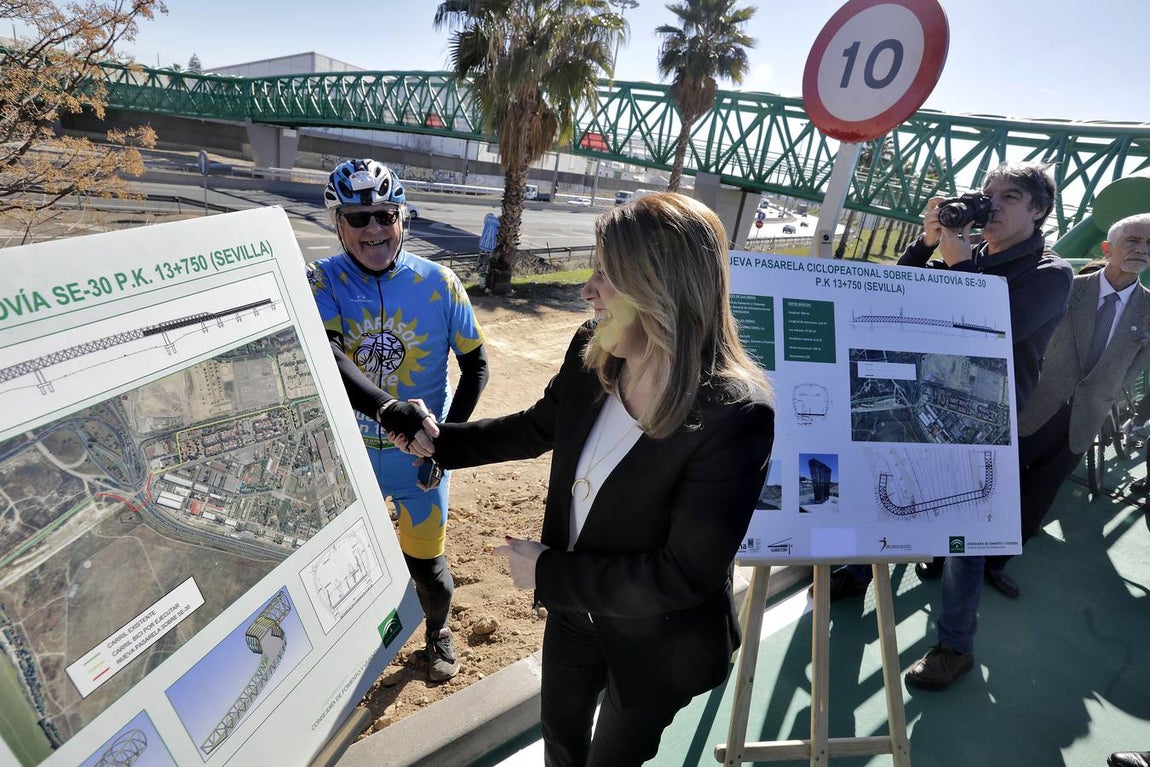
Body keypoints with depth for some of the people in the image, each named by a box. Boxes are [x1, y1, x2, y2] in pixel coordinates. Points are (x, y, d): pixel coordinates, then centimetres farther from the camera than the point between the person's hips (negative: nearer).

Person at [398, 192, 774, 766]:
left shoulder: (733, 416, -35)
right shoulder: (593, 352, -16)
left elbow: (685, 573, -30)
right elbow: (536, 428, 5)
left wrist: (549, 573, -24)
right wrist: (440, 441, 1)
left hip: (656, 641, -5)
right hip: (574, 608, 6)